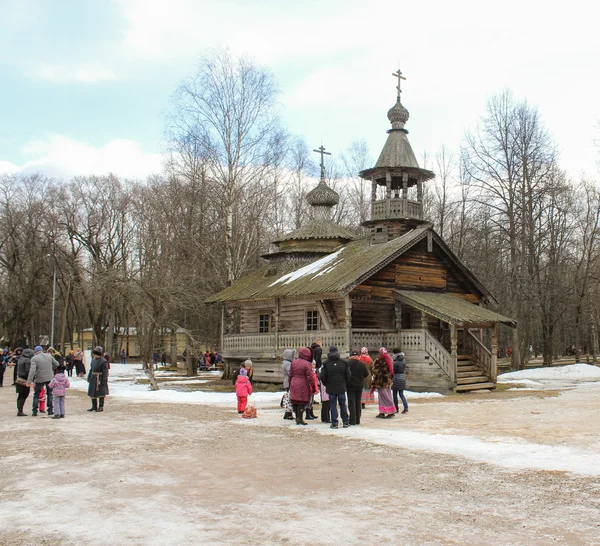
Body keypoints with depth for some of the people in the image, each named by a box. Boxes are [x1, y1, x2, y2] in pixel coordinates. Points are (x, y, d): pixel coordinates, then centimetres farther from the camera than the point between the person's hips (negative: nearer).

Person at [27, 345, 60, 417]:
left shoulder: (34, 358, -11)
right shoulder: (49, 356, 3)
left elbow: (32, 370, -21)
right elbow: (56, 364, 11)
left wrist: (29, 381, -21)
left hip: (40, 379, -3)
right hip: (49, 378, 3)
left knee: (36, 395, 13)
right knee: (49, 394, 16)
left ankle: (34, 411, 12)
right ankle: (50, 411, 14)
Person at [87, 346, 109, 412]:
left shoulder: (103, 361, -16)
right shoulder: (93, 359, 8)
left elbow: (105, 372, -16)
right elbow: (91, 369, 17)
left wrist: (104, 381, -19)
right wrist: (89, 377, 15)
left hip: (100, 379, -8)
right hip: (93, 378, 8)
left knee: (100, 393, 0)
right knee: (92, 392, 12)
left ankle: (101, 407, 9)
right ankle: (94, 406, 24)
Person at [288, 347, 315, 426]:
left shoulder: (294, 362, 7)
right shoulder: (307, 364, -13)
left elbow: (290, 375, 12)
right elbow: (310, 377, -15)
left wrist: (290, 384, 21)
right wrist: (313, 386, -8)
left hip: (294, 385, 6)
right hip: (303, 386, -6)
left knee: (295, 401, 12)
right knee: (302, 402, 0)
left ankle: (297, 418, 20)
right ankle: (300, 419, 1)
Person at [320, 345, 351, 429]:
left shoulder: (325, 363, -5)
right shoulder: (344, 362, 1)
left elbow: (322, 376, -3)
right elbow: (348, 375, 4)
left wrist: (326, 384, 12)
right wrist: (345, 384, 16)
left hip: (331, 388, -1)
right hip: (342, 388, 1)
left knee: (333, 405, 3)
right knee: (343, 405, 9)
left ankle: (334, 423, 2)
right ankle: (345, 422, 14)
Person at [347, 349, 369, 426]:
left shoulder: (347, 363, -12)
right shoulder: (362, 364, -4)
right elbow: (366, 374, 4)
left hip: (350, 386, -3)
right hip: (359, 386, 3)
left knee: (351, 403, 0)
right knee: (358, 402, 13)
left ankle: (352, 421, -4)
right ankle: (358, 420, 15)